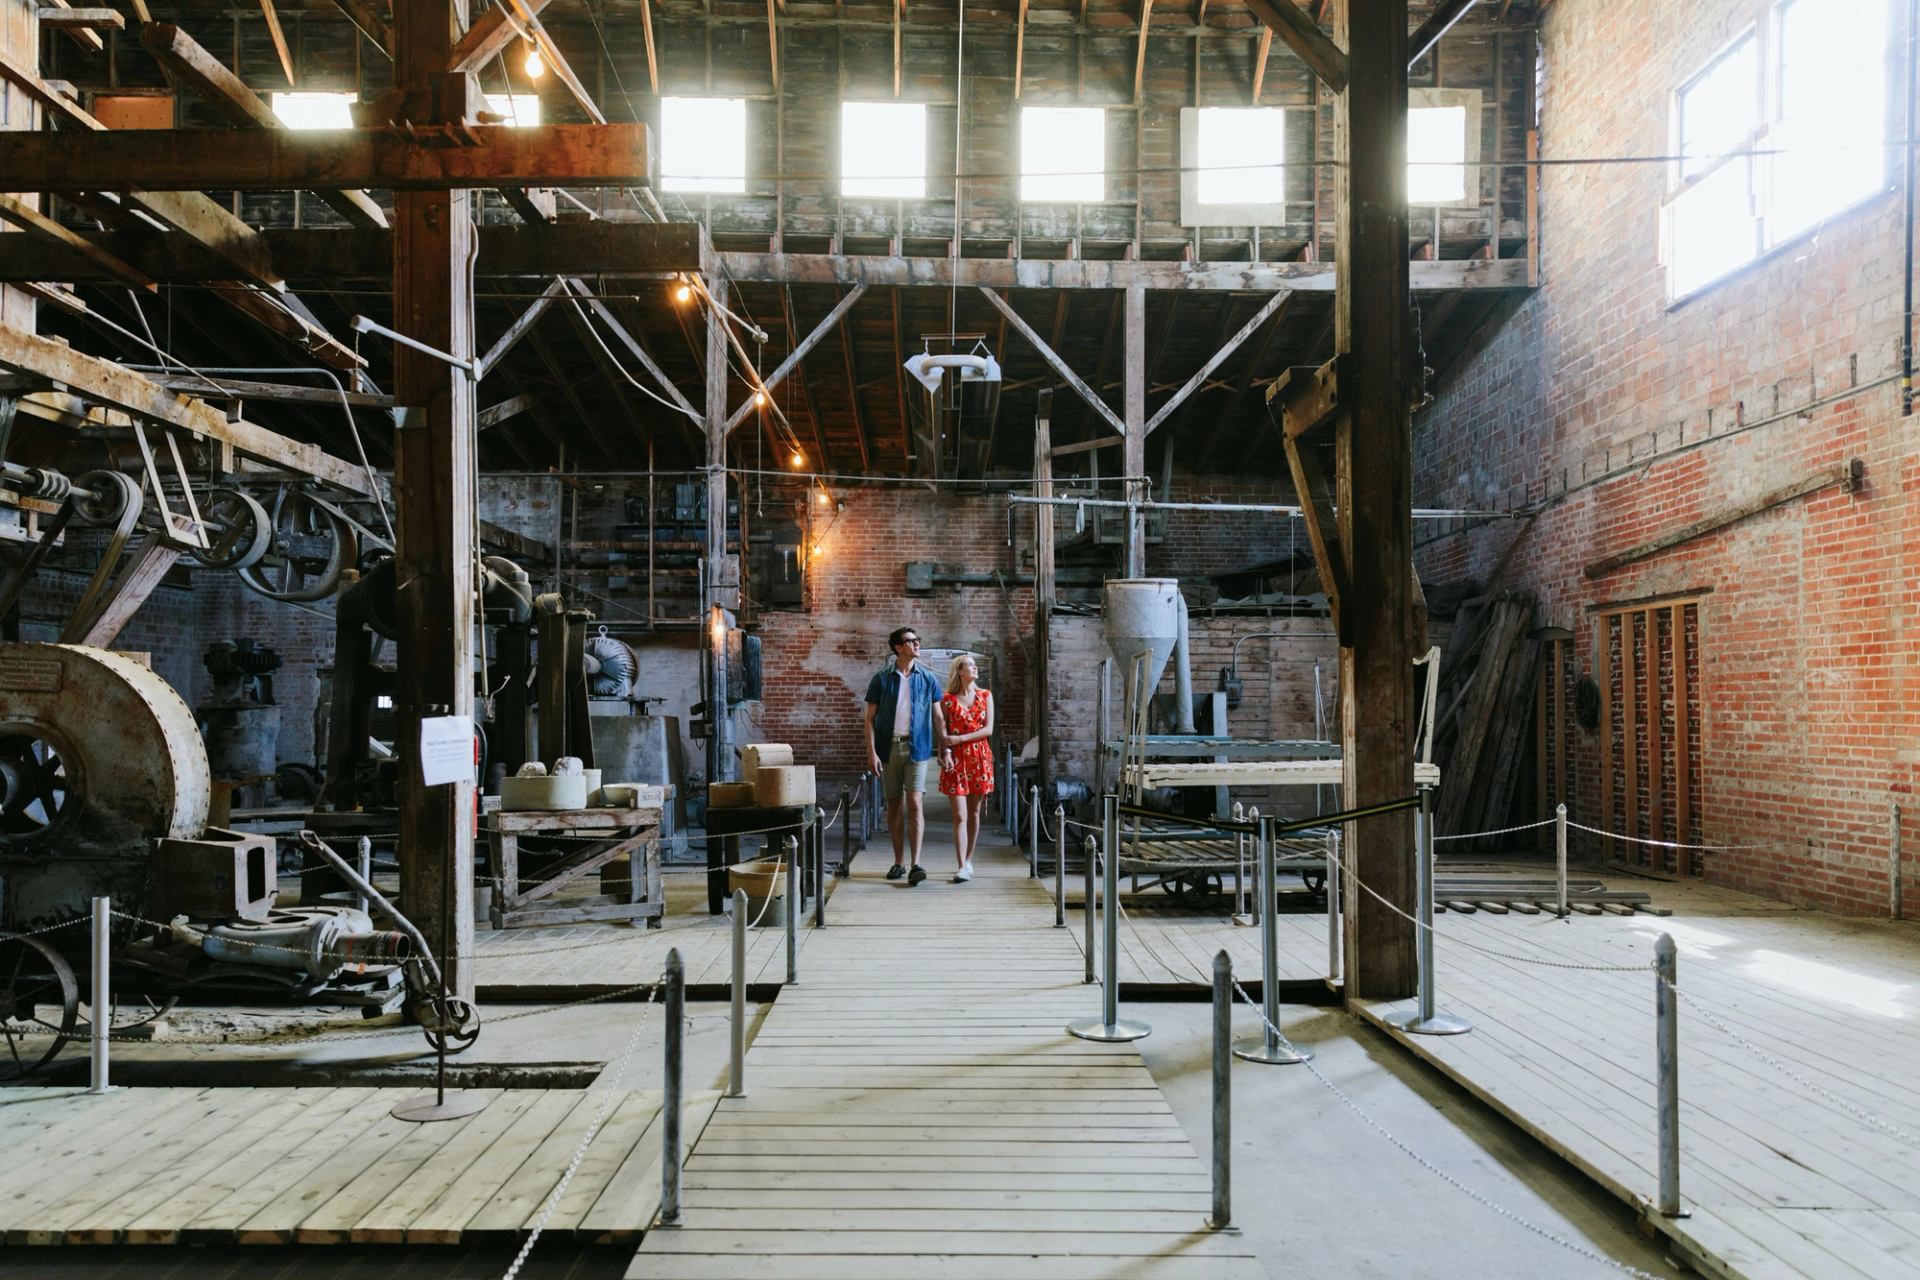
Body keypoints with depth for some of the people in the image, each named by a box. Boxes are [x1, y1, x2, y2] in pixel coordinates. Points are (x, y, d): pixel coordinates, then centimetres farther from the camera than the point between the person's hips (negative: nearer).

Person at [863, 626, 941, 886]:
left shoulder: (927, 679, 5)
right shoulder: (881, 679, 2)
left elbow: (938, 716, 8)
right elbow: (870, 718, 2)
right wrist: (871, 752, -7)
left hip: (917, 747, -1)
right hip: (889, 747, 1)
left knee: (915, 803, -11)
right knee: (894, 804, 7)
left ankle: (916, 863, -13)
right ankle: (899, 862, 17)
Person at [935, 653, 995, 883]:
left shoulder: (985, 696, 8)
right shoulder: (947, 700, 3)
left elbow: (988, 729, -1)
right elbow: (943, 733, 1)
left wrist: (960, 739, -10)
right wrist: (945, 754, -16)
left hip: (980, 758, 2)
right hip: (956, 759, -2)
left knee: (974, 813, 7)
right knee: (960, 815, -8)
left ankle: (968, 860, 19)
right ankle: (962, 867, -10)